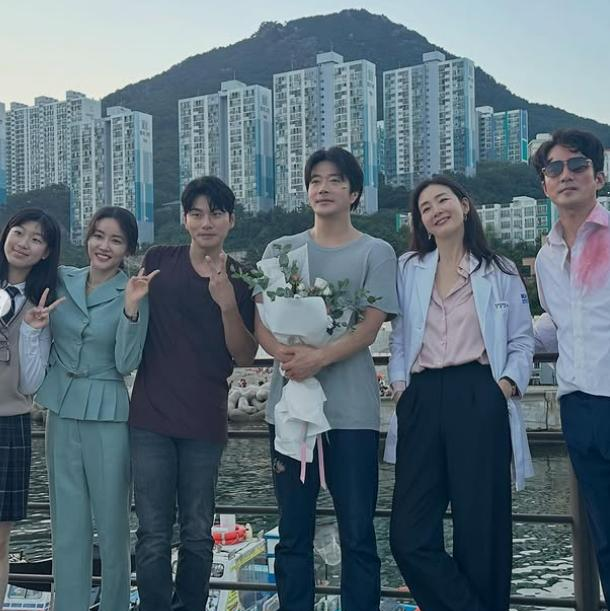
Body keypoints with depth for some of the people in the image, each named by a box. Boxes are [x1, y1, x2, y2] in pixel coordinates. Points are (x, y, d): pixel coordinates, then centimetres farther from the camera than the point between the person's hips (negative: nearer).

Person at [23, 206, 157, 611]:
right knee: (67, 521, 10)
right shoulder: (62, 280, 5)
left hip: (107, 414, -4)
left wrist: (131, 308, -23)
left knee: (112, 522, 4)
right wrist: (34, 325, -4)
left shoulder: (134, 292, -6)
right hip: (61, 410, 4)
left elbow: (126, 363, -12)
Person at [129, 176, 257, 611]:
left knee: (198, 534, 10)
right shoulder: (159, 261, 3)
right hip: (151, 415, 0)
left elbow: (246, 356, -1)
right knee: (154, 534, 1)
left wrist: (227, 303, -14)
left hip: (205, 422, 0)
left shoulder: (242, 279, 3)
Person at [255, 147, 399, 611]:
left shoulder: (376, 253, 5)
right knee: (293, 533, 8)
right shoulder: (281, 250, 13)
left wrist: (319, 358, -22)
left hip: (351, 410, -2)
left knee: (358, 534, 1)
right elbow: (262, 323, 5)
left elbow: (369, 329, -5)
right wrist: (284, 353, -17)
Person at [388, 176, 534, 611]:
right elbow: (399, 336, 15)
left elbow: (522, 339, 9)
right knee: (409, 535, -3)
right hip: (422, 400, 2)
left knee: (481, 527, 0)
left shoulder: (499, 270, 10)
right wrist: (399, 384, 2)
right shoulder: (409, 269, 15)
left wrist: (509, 383, -7)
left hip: (479, 399, -2)